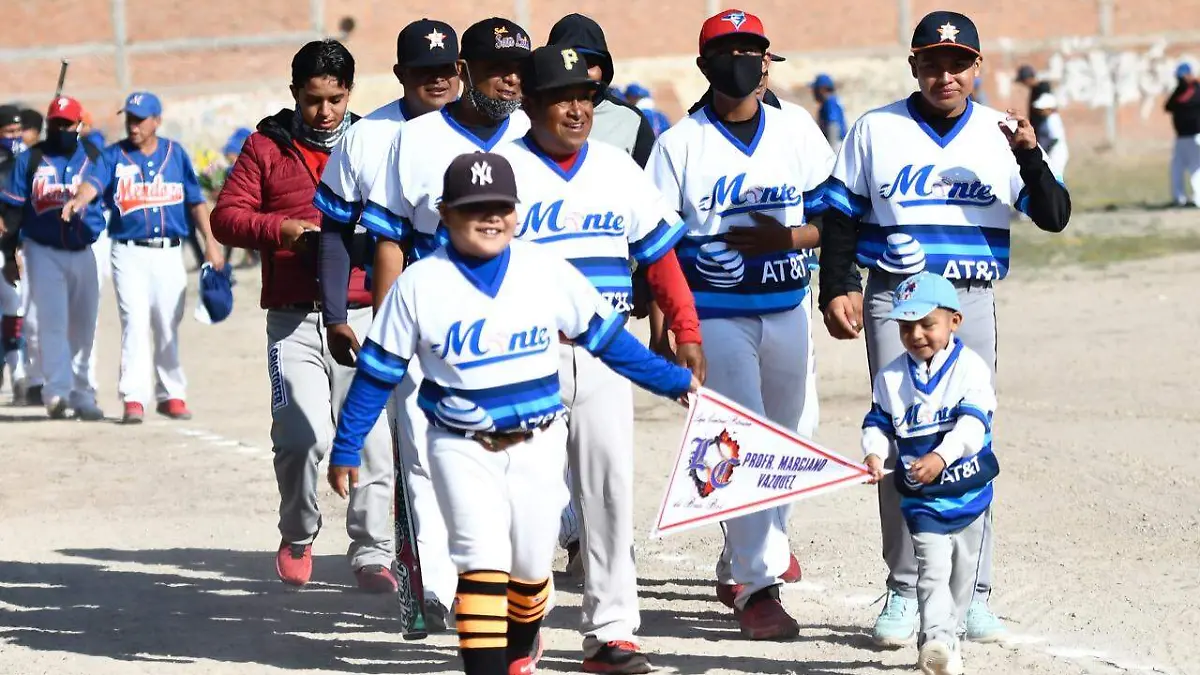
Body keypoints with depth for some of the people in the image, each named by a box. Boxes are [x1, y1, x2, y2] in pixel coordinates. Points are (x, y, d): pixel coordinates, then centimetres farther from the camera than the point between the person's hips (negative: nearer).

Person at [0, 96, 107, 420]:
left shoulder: (92, 158, 5)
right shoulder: (30, 159, 2)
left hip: (83, 253, 2)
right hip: (43, 252, -2)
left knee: (82, 328, 7)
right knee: (52, 321, -14)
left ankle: (82, 395, 17)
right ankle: (57, 391, -22)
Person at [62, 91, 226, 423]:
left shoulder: (175, 153, 8)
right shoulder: (114, 156, 2)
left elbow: (195, 200, 11)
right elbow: (94, 182, -17)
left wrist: (211, 243, 5)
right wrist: (78, 200, -39)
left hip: (169, 254, 2)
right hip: (130, 253, -2)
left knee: (169, 326, 7)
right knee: (135, 322, -11)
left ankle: (171, 395, 19)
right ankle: (133, 398, -12)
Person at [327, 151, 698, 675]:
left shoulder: (548, 271, -2)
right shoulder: (420, 284, -6)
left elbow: (605, 337, 8)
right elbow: (377, 371, 1)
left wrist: (673, 381, 10)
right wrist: (345, 448, 3)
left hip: (537, 444, 2)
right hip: (462, 448, -2)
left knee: (530, 566, 10)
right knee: (482, 560, -16)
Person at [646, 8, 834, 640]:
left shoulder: (797, 132, 6)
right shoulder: (679, 144, -2)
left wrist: (786, 238, -13)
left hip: (787, 309, 4)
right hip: (715, 312, -4)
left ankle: (743, 562, 30)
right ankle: (756, 587, -13)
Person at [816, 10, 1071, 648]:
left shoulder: (1000, 134, 6)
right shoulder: (875, 131, 5)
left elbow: (1054, 216, 0)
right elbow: (840, 217, 8)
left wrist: (1029, 156, -17)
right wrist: (836, 290, -3)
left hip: (971, 302, 1)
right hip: (894, 300, -1)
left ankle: (972, 595, 6)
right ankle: (902, 591, 4)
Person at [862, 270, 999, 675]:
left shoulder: (971, 369, -9)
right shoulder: (891, 378, 0)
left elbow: (973, 423, -20)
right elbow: (879, 423, 4)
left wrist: (940, 457, -34)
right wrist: (874, 454, -18)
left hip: (970, 489, 0)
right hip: (920, 495, 0)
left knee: (963, 571, 14)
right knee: (933, 567, -15)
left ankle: (945, 637, 30)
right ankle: (936, 639, -24)